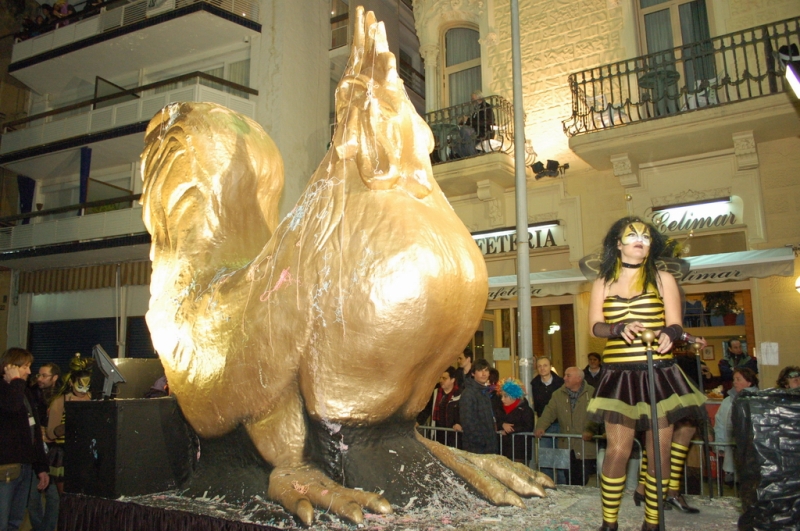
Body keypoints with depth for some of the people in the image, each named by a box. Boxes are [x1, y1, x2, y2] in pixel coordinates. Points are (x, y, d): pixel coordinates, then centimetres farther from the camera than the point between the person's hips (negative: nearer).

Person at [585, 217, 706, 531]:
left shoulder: (663, 279, 10)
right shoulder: (603, 283, 11)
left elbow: (675, 325, 2)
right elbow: (595, 326, 2)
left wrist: (668, 334, -21)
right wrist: (619, 329, -20)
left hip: (659, 374, 1)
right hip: (620, 375, 0)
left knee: (659, 451, 2)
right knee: (618, 450, -4)